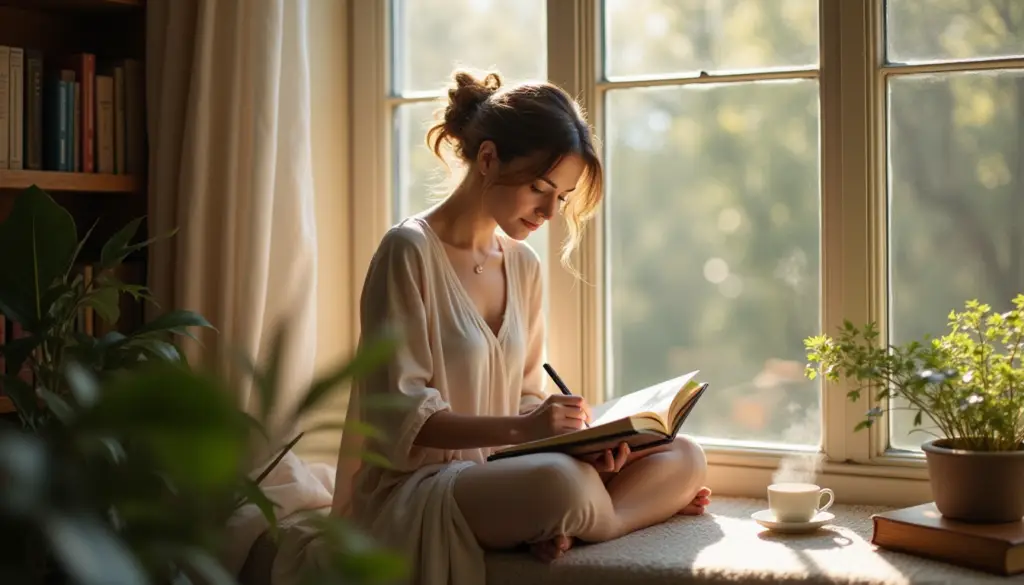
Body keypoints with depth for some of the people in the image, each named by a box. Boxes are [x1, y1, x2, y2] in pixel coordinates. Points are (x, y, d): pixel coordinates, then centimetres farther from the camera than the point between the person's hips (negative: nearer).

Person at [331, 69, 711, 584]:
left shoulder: (523, 265, 12)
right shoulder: (409, 251, -11)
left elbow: (524, 396, 13)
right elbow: (399, 415, -16)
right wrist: (517, 428, -28)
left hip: (498, 477, 8)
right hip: (413, 489, -8)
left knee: (685, 458, -6)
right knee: (563, 481, -37)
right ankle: (648, 507, -8)